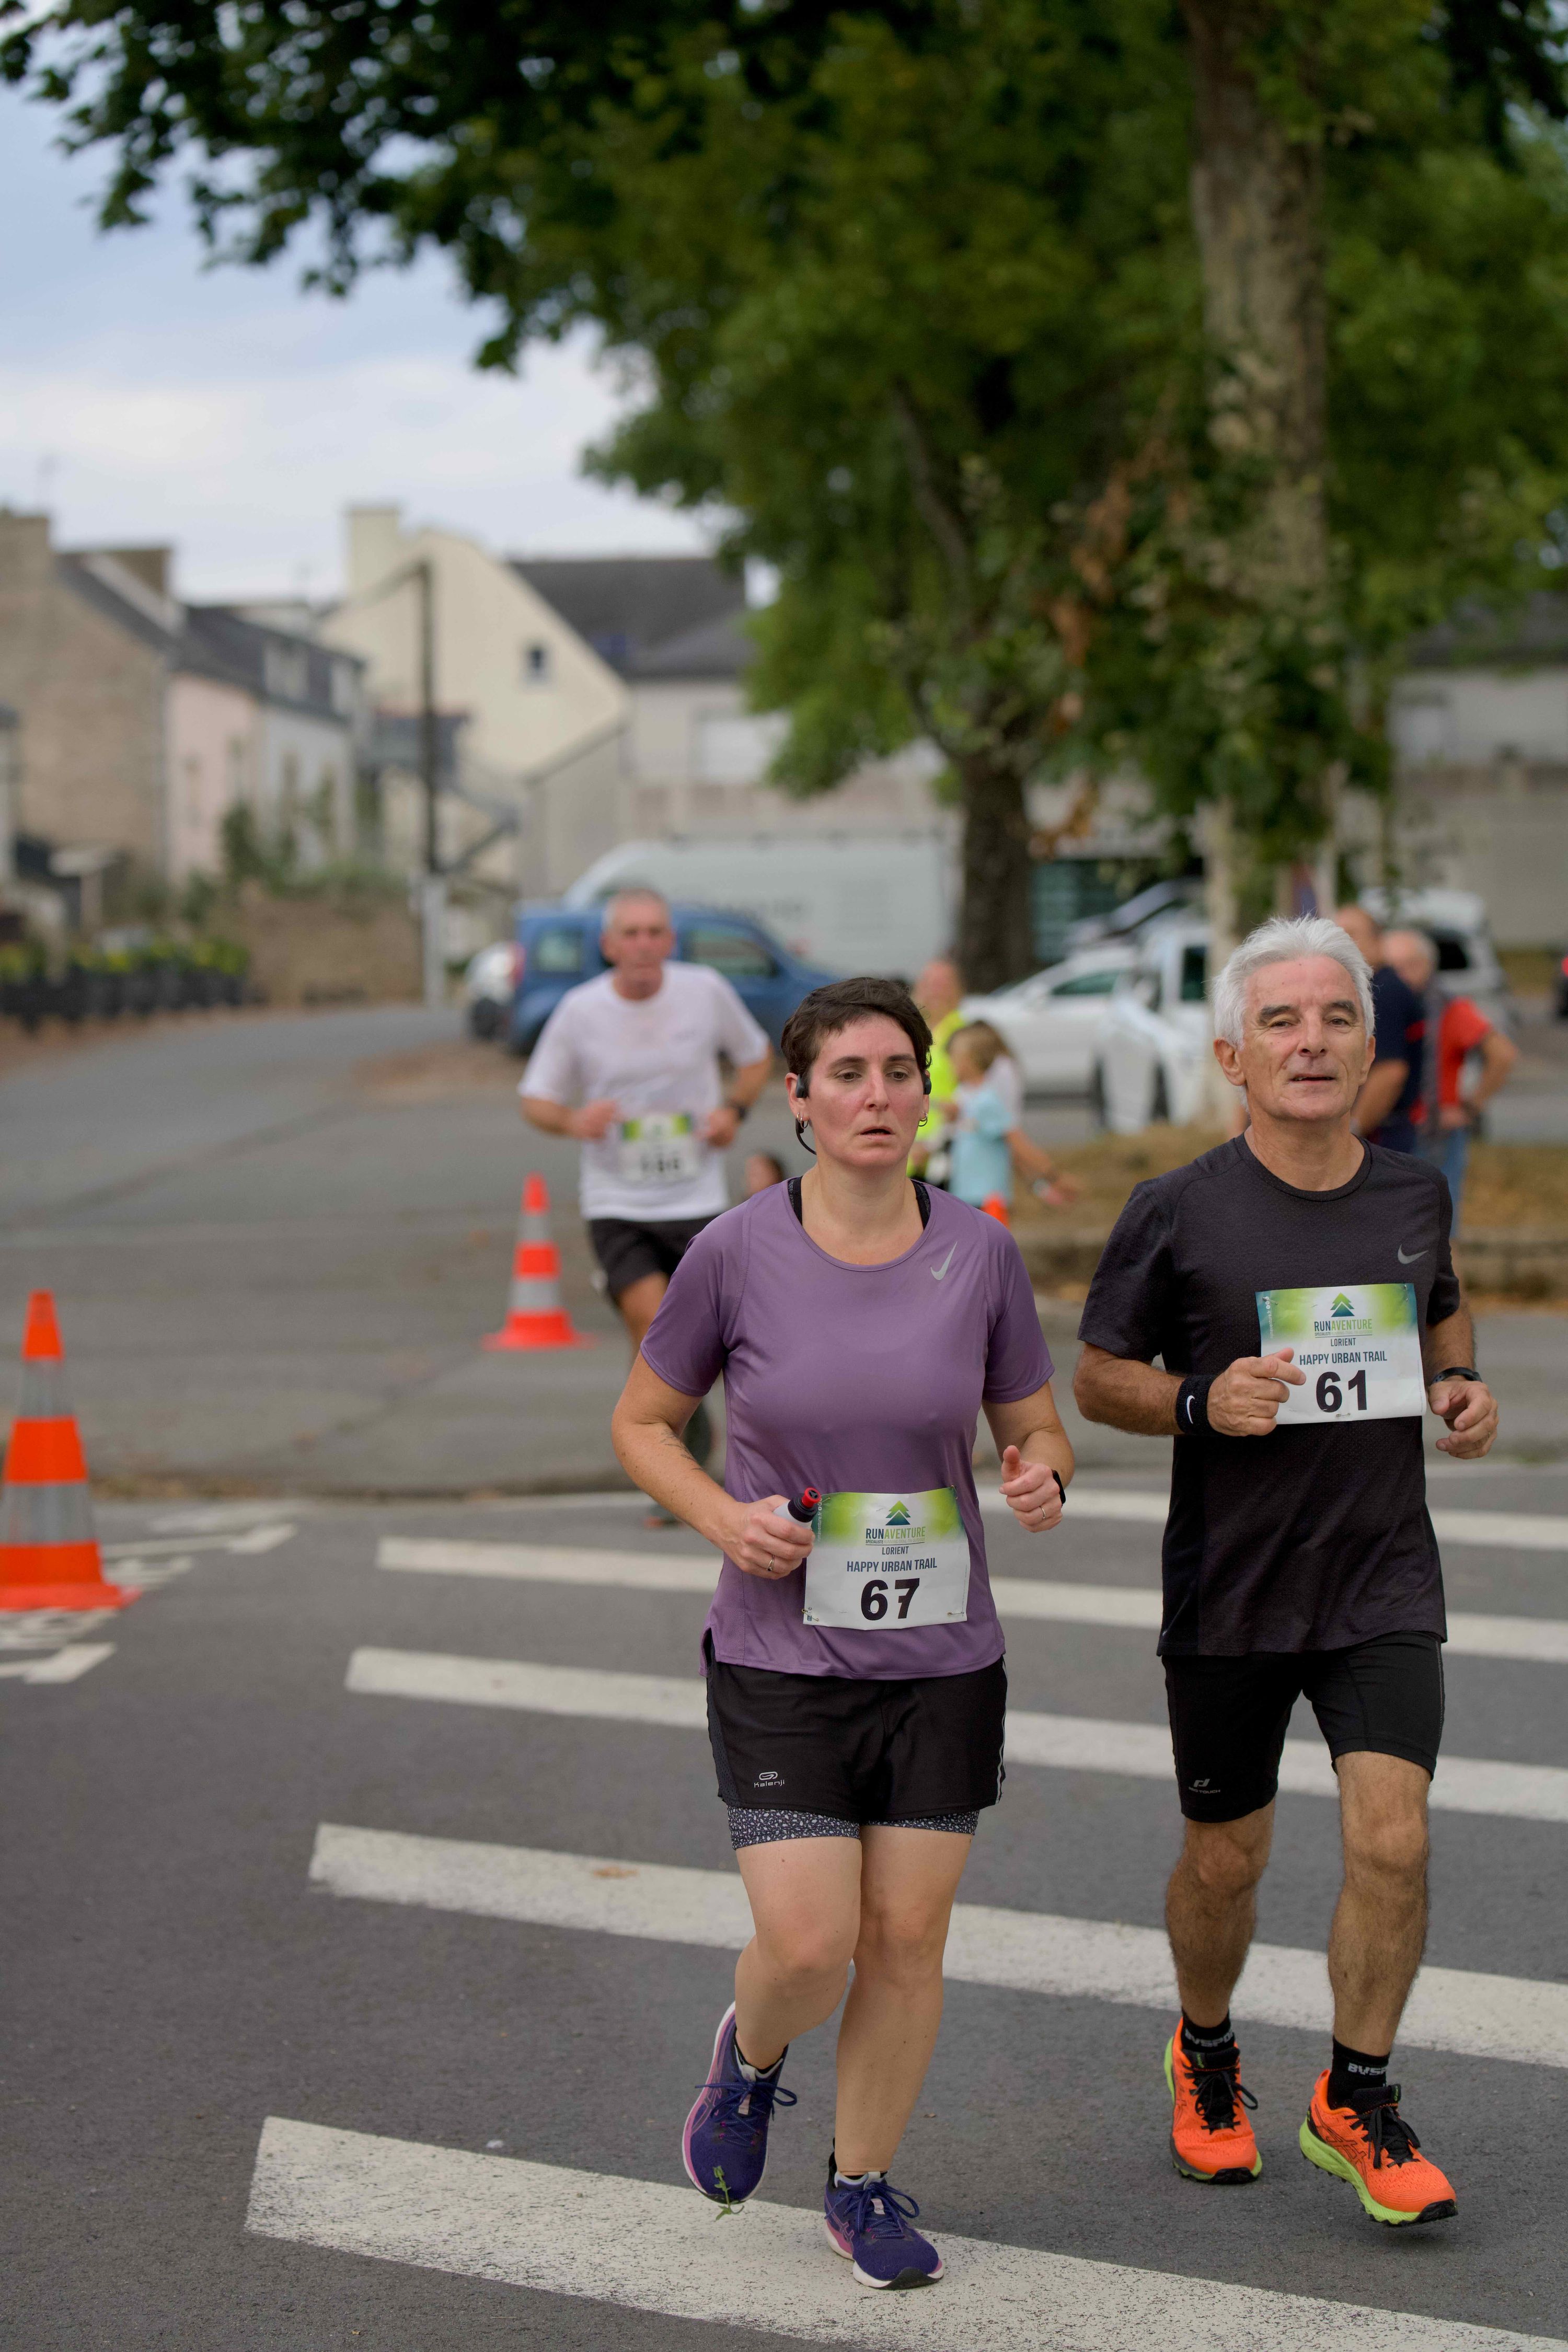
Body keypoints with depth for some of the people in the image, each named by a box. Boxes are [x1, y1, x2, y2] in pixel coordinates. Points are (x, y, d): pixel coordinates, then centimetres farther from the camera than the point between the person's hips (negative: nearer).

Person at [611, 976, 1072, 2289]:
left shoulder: (980, 1254, -4)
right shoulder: (736, 1256, -9)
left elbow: (1035, 1429, 7)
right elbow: (643, 1421, 3)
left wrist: (1042, 1477, -16)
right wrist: (723, 1516, -14)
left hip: (942, 1658, 2)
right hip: (783, 1659, -2)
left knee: (909, 1938, 5)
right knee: (808, 1948, -8)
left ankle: (864, 2184, 26)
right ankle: (752, 2057, 28)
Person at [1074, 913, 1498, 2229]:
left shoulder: (1415, 1196, 3)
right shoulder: (1179, 1215, -8)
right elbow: (1099, 1378, 0)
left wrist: (1463, 1386, 3)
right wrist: (1202, 1403, -18)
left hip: (1384, 1581, 2)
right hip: (1227, 1590, -2)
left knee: (1392, 1839, -13)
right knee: (1226, 1861, 10)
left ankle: (1356, 2103, 8)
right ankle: (1206, 2060, 39)